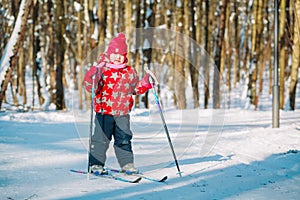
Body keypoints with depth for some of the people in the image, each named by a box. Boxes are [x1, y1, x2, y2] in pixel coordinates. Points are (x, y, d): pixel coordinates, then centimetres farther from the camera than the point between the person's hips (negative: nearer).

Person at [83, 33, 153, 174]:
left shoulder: (130, 72, 9)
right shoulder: (102, 69, -6)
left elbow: (136, 88, 22)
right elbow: (91, 88, -12)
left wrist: (145, 83, 7)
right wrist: (92, 78, -28)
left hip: (123, 112, 4)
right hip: (104, 111, -4)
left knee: (124, 139, 9)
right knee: (101, 138, 0)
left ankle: (127, 163, 19)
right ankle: (96, 164, 10)